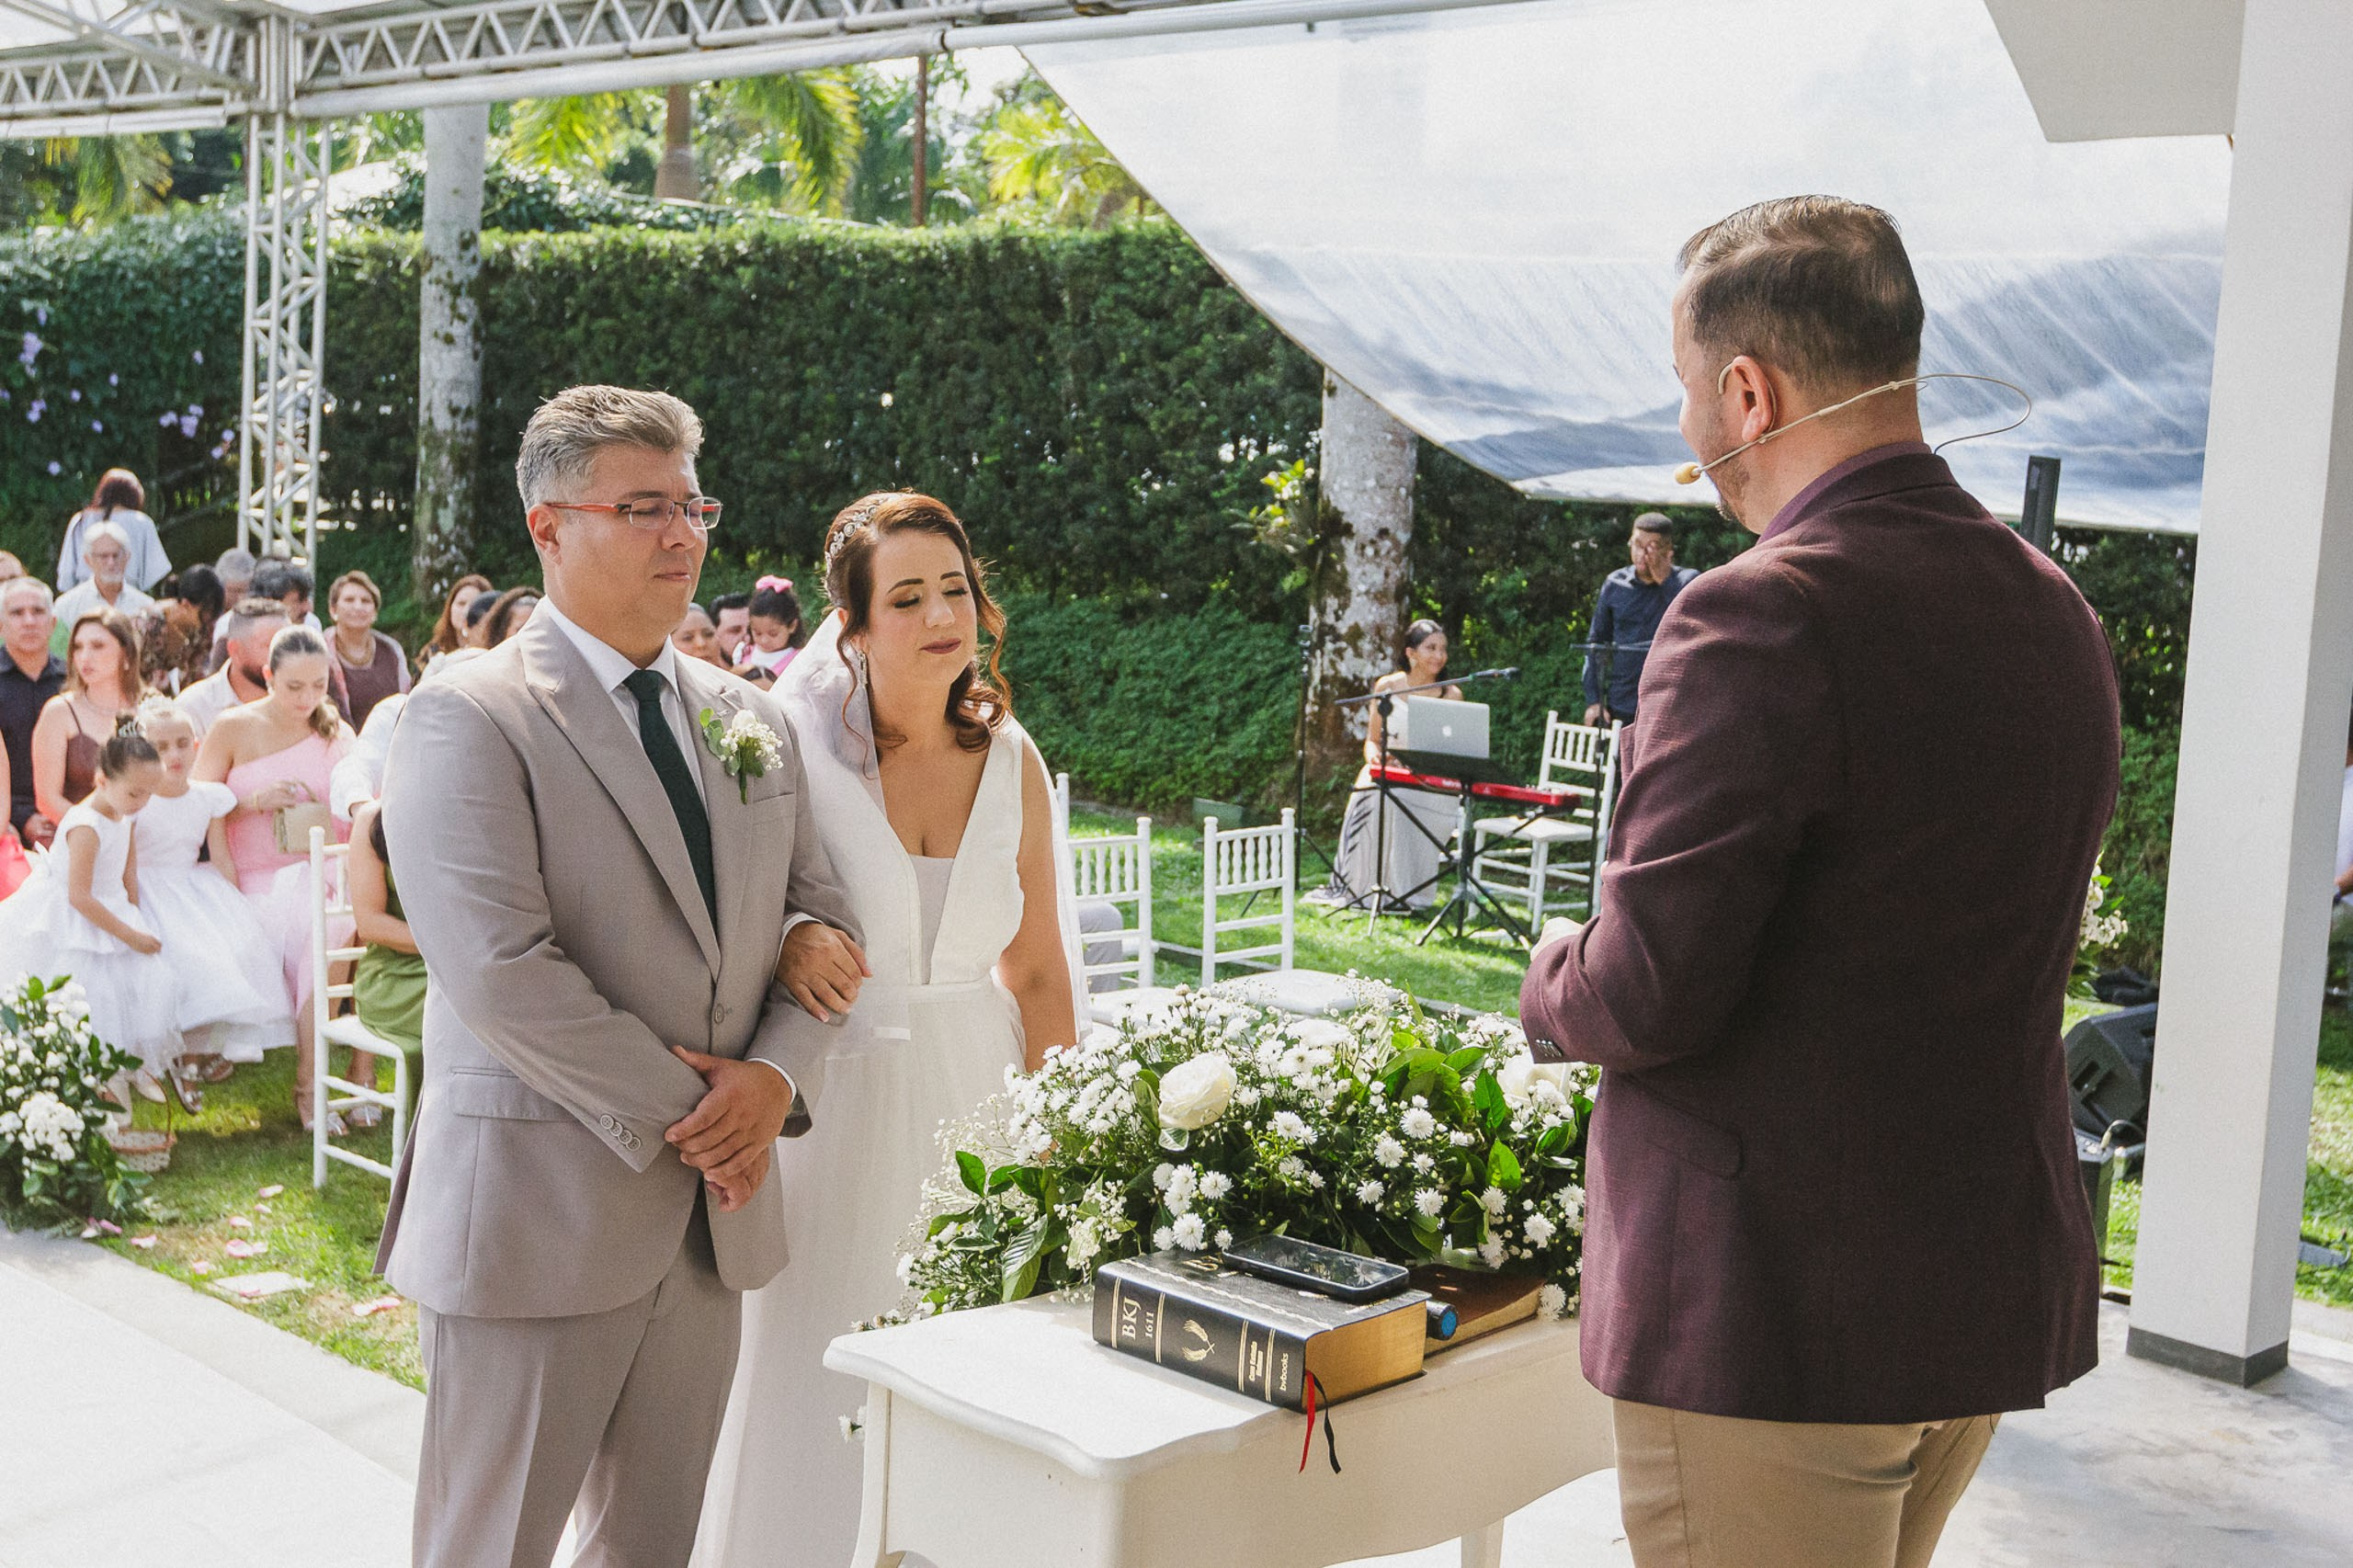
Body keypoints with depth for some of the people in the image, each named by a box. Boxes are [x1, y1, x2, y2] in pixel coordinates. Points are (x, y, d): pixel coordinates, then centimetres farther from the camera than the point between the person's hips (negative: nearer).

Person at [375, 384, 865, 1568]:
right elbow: (502, 971, -18)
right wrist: (682, 1118, -15)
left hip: (710, 1216, 6)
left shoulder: (750, 720, 13)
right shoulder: (467, 718, -9)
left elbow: (822, 916, 12)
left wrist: (778, 1077, -7)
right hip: (537, 1214, -6)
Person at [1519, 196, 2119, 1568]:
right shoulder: (2058, 614, 7)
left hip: (1772, 1312, -8)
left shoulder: (1762, 616, -21)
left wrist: (1551, 986, -1)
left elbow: (1651, 989, -24)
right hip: (2003, 1291, 9)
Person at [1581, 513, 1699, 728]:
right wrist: (1593, 700, 7)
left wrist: (1665, 580, -15)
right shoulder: (1615, 584, 7)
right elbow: (1596, 643, 12)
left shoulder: (1687, 582, 0)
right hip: (1620, 709, 3)